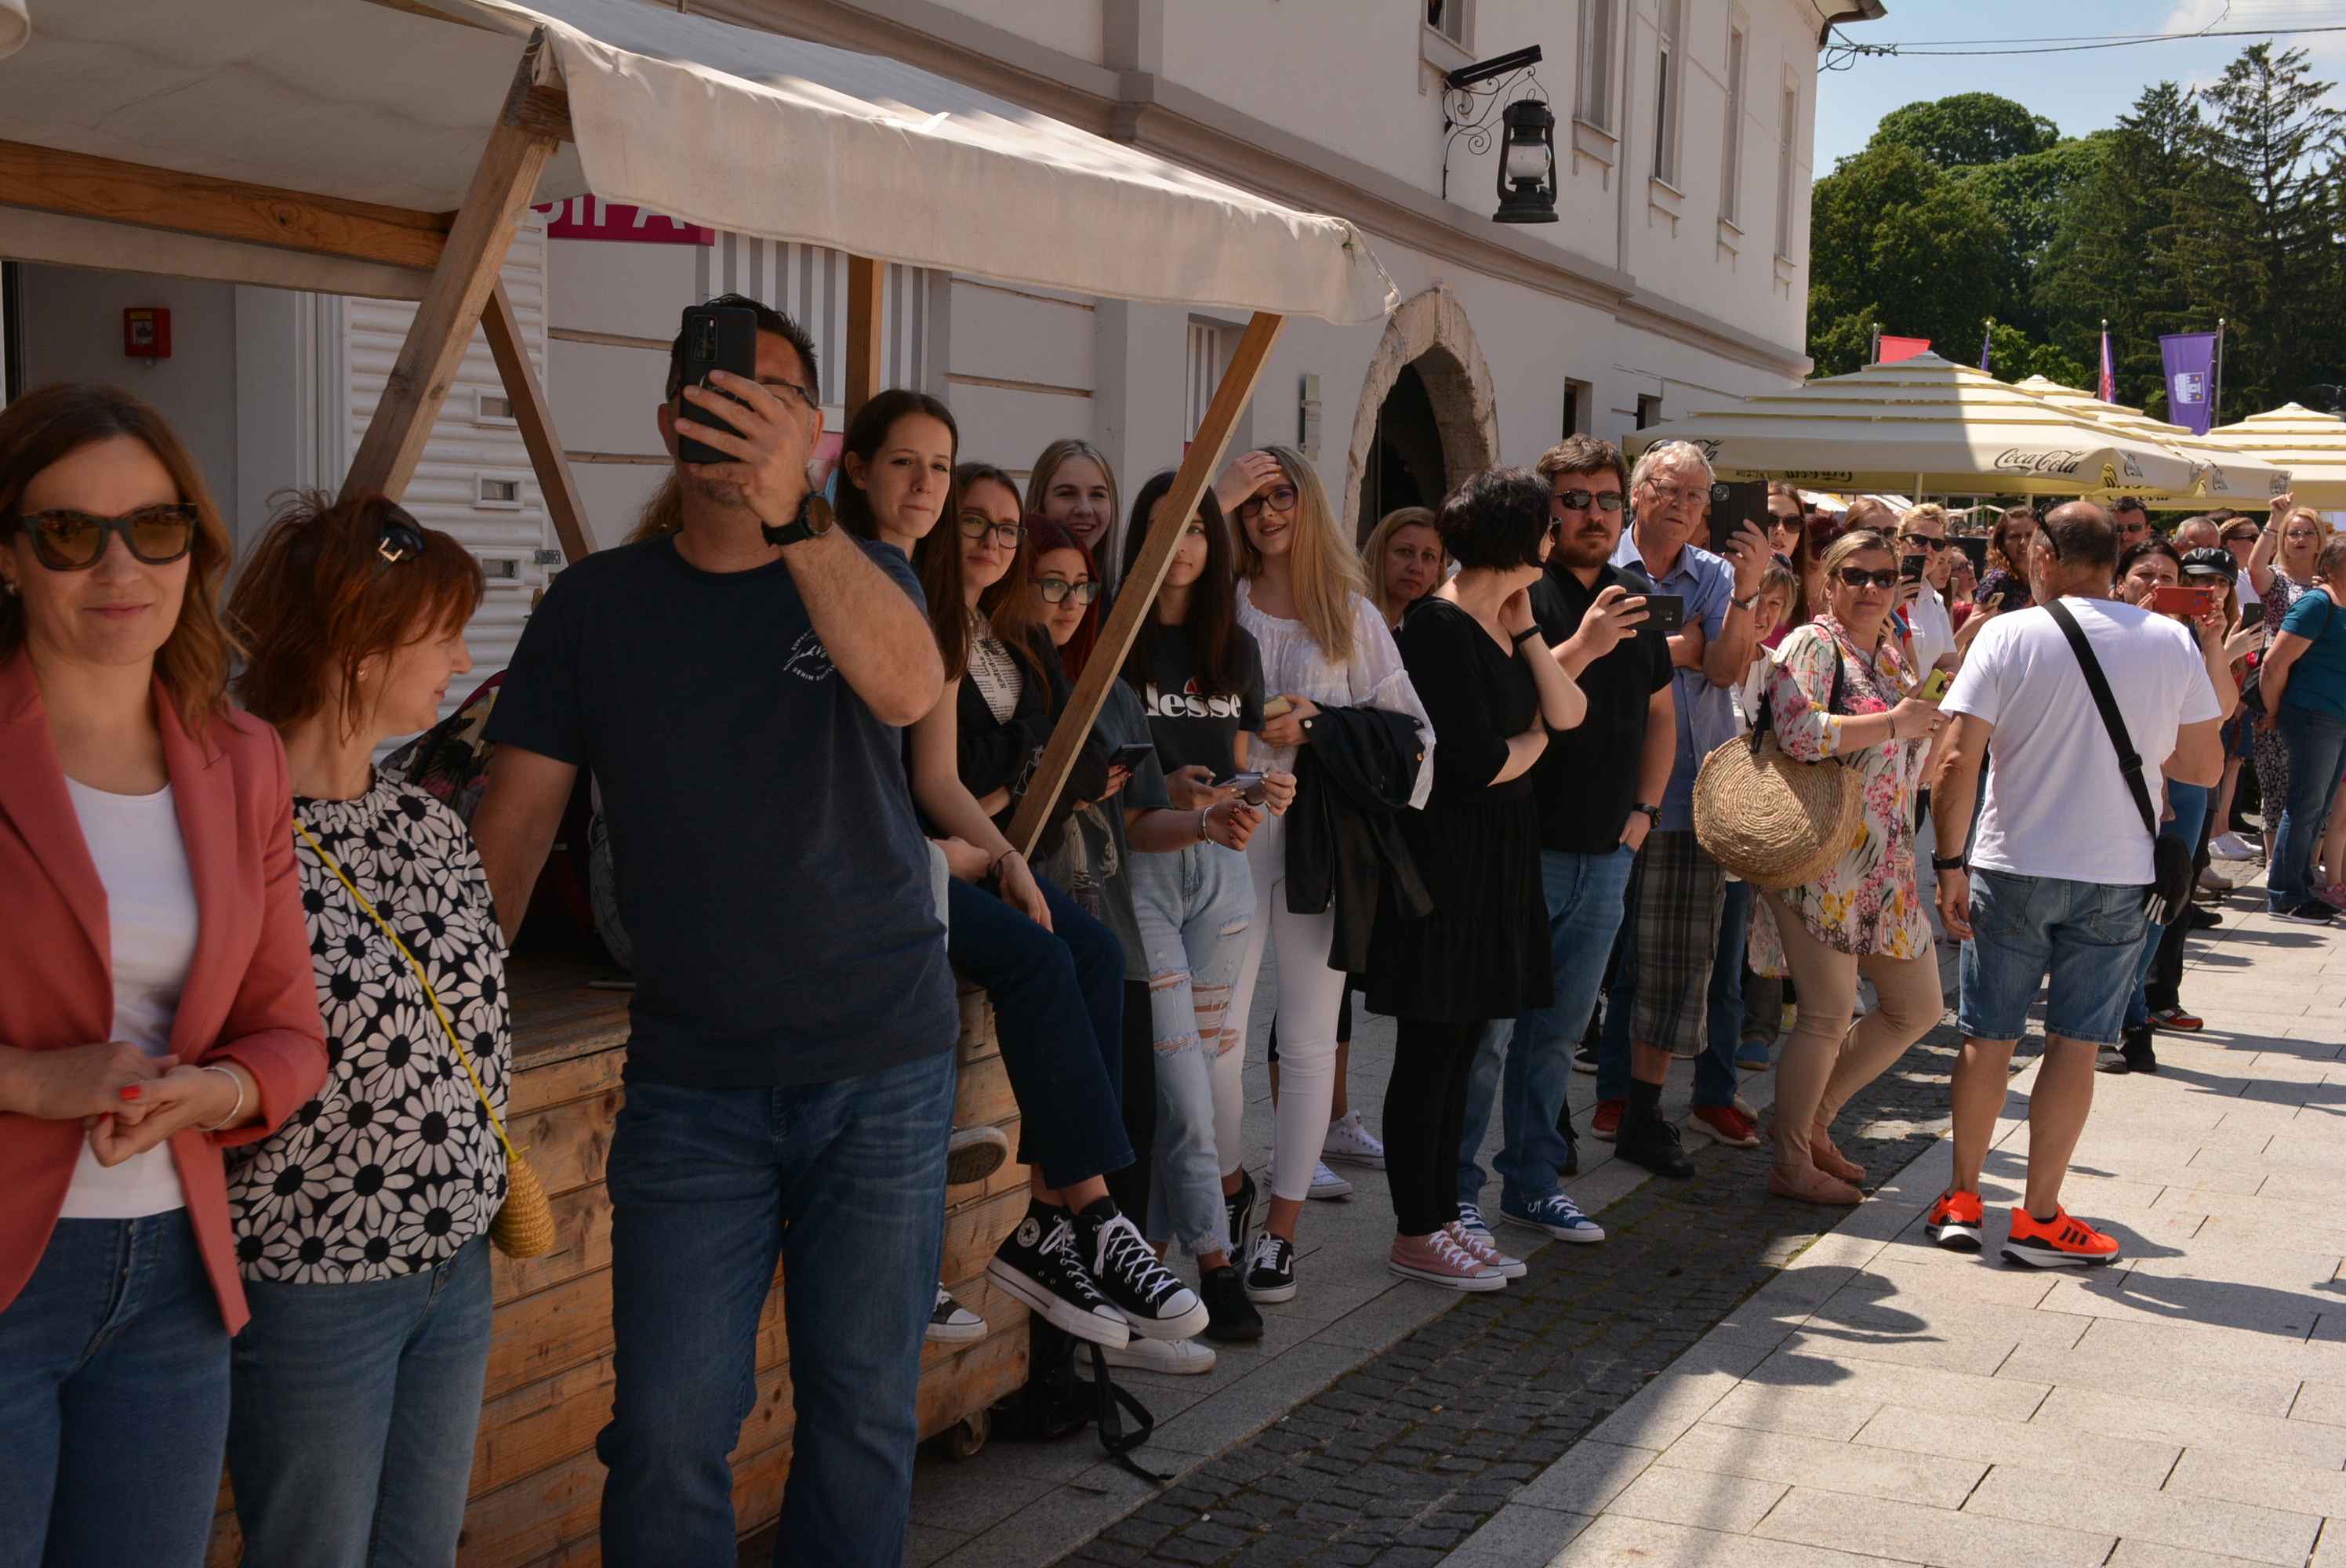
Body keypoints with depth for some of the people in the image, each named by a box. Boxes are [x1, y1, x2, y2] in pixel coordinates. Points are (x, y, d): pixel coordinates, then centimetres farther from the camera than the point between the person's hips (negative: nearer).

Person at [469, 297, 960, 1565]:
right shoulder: (598, 603, 4)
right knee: (668, 1428, -3)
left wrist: (791, 510, -37)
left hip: (885, 1071, 0)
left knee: (864, 1411, 10)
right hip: (690, 1081, 0)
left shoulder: (863, 577, 2)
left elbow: (907, 686, -23)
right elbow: (513, 822, 4)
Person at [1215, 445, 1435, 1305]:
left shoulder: (1352, 614, 8)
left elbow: (1412, 729, 4)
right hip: (1233, 828, -1)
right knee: (1215, 1031, -5)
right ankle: (1232, 1185, 22)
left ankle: (1280, 1228, 14)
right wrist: (1214, 497, -10)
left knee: (1310, 1038, 4)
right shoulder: (1222, 600, 6)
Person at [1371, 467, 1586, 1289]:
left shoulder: (1501, 622, 13)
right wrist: (1535, 739, 1)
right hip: (1448, 855, -9)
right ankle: (1415, 1234, 8)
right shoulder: (1438, 626, -16)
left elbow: (1568, 712, 5)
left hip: (1499, 853, 9)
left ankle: (1441, 1215, 21)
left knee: (1459, 1046, 13)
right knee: (1432, 1049, -1)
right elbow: (1481, 764, -19)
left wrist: (1525, 627, -1)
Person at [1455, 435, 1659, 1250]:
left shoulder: (1636, 599, 12)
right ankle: (1455, 1191, 8)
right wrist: (1583, 646, -28)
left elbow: (1659, 714, 24)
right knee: (1481, 1029, -2)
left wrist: (1643, 809, 15)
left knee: (1559, 1028, 15)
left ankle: (1531, 1181, 25)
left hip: (1605, 856, 7)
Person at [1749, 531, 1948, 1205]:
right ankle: (1791, 1163, 10)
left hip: (1886, 864, 9)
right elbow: (1798, 731, -26)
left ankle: (1813, 1121, 26)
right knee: (1829, 1016, -4)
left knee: (1916, 1008, 13)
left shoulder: (1890, 657, 18)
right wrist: (1893, 723, -20)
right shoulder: (1812, 646, -9)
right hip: (1821, 859, -9)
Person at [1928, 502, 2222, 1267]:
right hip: (2116, 875, 1)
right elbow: (2205, 768, 5)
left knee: (1988, 1036, 11)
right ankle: (2039, 1217, 10)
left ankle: (1963, 1200, 20)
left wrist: (1950, 865, -6)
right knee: (2074, 1044, 7)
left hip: (2013, 867, -1)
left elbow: (1957, 760, -13)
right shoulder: (2172, 643, -1)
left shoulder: (2009, 635, -8)